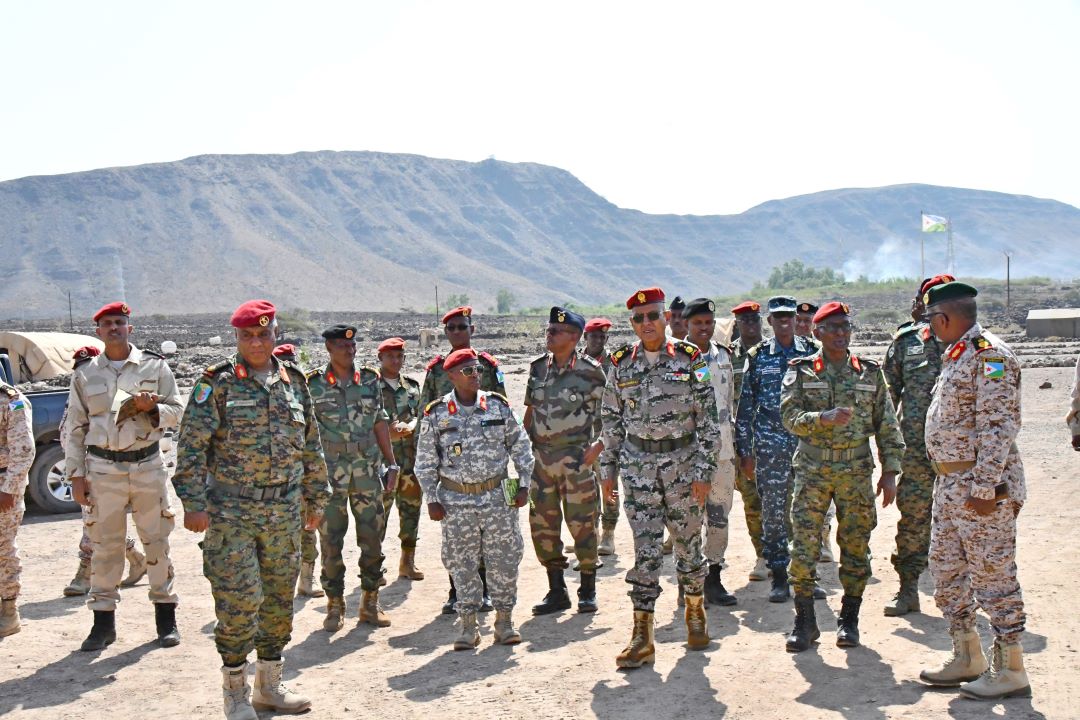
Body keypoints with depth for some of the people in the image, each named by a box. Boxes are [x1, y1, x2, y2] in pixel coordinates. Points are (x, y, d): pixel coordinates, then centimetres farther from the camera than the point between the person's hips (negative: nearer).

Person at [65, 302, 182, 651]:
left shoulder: (154, 366, 5)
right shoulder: (85, 375, 8)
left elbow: (176, 411, 6)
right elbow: (75, 429, 9)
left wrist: (152, 409, -15)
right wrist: (76, 475, 2)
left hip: (148, 465, -1)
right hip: (103, 469, 1)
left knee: (157, 541, 4)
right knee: (105, 546, 4)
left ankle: (166, 617, 13)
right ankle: (103, 621, 13)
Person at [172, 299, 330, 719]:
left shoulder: (294, 382, 10)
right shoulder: (218, 384, -5)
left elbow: (311, 445, 17)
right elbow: (191, 446, -8)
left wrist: (316, 498, 17)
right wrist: (194, 503, -14)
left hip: (284, 510, 5)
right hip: (231, 510, -4)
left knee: (280, 599, 11)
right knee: (238, 601, -4)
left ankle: (270, 684, 26)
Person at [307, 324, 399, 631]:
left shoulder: (371, 379, 6)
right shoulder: (313, 384, -3)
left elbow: (380, 424, 10)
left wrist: (391, 464, 7)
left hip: (368, 471, 3)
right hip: (329, 473, -3)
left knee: (372, 539, 6)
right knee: (331, 542, 3)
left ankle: (370, 602, 19)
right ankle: (335, 606, 15)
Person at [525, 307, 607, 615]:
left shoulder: (590, 371, -6)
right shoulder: (538, 368, 9)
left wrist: (599, 443, -12)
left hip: (576, 456, -5)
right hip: (541, 456, 5)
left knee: (581, 523, 0)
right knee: (542, 523, 7)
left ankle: (588, 591, 15)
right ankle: (557, 591, 19)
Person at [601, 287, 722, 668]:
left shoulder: (690, 360, -3)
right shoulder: (621, 364, 3)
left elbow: (708, 419, -3)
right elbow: (611, 421, 10)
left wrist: (703, 470, -8)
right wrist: (608, 468, 8)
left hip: (683, 462, -1)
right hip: (638, 465, 1)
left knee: (688, 542, 9)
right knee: (645, 548, -3)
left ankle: (695, 611, 34)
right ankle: (642, 637, 0)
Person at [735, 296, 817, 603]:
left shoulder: (811, 353, 7)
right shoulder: (757, 357, 3)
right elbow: (745, 407, 3)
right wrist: (745, 451, 0)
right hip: (770, 447, -1)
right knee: (773, 511, 1)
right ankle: (779, 577, 11)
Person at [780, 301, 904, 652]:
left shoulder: (870, 373, 7)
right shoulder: (801, 371, 2)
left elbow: (887, 426, 8)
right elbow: (790, 417, -8)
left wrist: (889, 472, 3)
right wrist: (825, 418, -25)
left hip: (857, 473, 2)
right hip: (812, 471, -1)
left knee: (855, 548, 6)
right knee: (804, 548, -3)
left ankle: (849, 620, 20)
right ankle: (805, 622, 9)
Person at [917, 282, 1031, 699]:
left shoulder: (990, 355, -15)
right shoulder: (956, 355, 15)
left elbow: (999, 427, -21)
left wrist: (984, 487, -23)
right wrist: (950, 485, 19)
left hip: (981, 487, -10)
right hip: (950, 486, 10)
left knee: (993, 576, -3)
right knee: (948, 572, 15)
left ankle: (1010, 672, 8)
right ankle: (968, 660, 27)